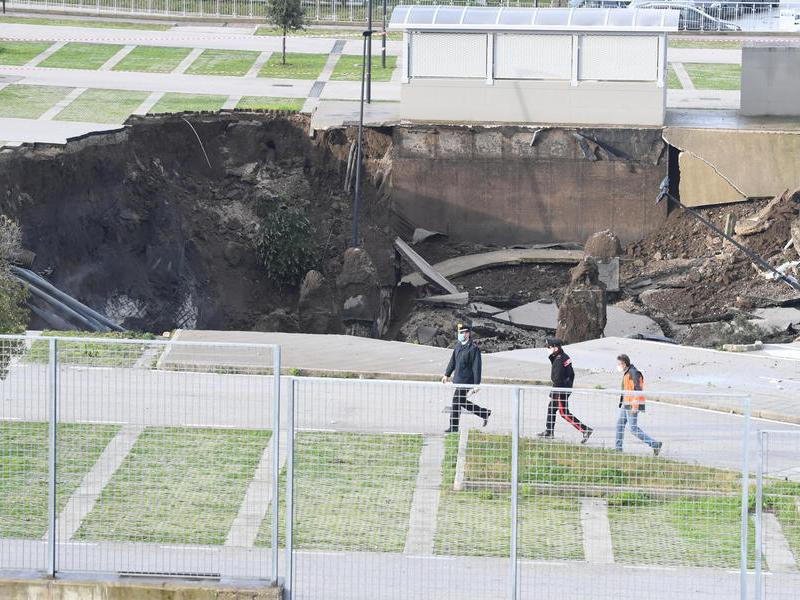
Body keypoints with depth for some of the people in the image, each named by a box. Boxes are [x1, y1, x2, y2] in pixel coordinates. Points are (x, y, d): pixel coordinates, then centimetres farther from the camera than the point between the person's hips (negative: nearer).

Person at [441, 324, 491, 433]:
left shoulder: (473, 349, -16)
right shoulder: (458, 345, 9)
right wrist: (447, 374, 22)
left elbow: (476, 367, -16)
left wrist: (476, 384, -18)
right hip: (458, 379, 9)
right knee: (463, 402, 15)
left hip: (466, 380, -9)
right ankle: (485, 413, 29)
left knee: (456, 403, -5)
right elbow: (453, 360, 21)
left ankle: (453, 427, 5)